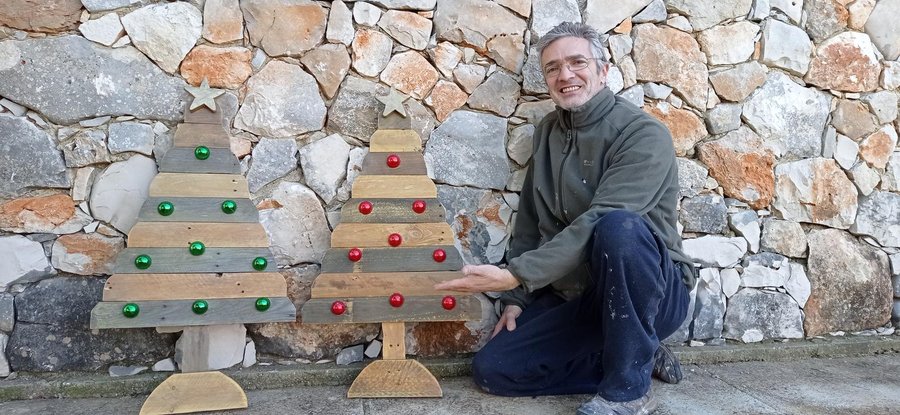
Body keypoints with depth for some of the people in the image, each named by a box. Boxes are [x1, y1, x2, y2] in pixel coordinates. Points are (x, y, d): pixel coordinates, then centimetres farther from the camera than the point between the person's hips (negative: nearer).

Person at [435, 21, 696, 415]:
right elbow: (530, 221, 10)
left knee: (619, 226, -38)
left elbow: (598, 222, -28)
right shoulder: (548, 131, 7)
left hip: (653, 292, -6)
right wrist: (515, 298, 5)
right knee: (492, 369, -8)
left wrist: (515, 275, -32)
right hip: (573, 298, 6)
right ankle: (634, 355, 4)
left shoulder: (644, 135, -15)